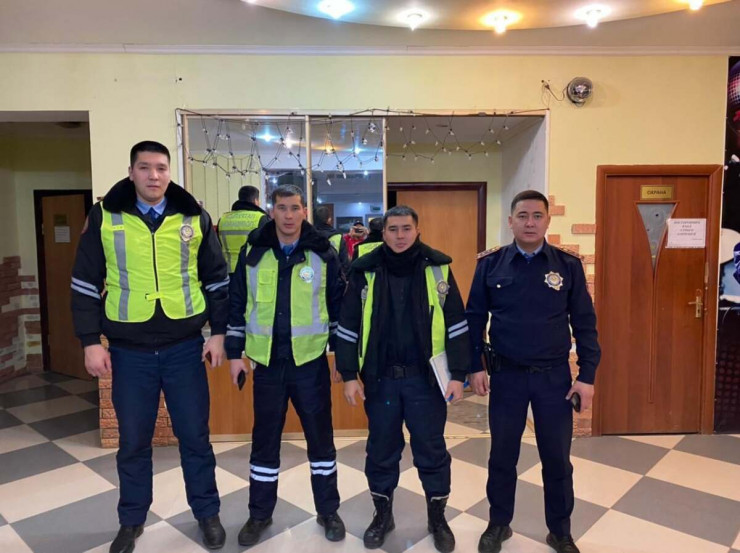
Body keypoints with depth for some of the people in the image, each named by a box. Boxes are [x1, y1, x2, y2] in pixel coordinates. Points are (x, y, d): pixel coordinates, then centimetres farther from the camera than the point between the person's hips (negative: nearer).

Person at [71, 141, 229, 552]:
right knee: (133, 440, 13)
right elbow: (86, 283, 3)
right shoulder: (104, 217, 0)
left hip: (185, 346, 0)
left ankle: (208, 513, 29)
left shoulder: (195, 218, 1)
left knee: (195, 436, 10)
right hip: (129, 350, 0)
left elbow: (218, 279, 6)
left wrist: (219, 332, 2)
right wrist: (91, 341, -1)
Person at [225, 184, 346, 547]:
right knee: (264, 440, 12)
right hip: (267, 363, 2)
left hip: (311, 362, -1)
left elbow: (339, 306, 1)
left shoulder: (324, 254, -4)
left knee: (321, 438, 10)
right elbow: (237, 304, 6)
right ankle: (259, 514, 30)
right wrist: (234, 353, 4)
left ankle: (328, 512, 28)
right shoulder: (253, 252, 1)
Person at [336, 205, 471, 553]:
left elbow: (456, 325, -1)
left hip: (425, 377, -1)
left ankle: (437, 518, 31)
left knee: (431, 449, 11)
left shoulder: (438, 268, -2)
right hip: (379, 378, 1)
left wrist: (458, 375, -4)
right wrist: (349, 375, -2)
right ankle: (382, 514, 34)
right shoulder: (365, 272, -1)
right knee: (381, 449, 14)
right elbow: (348, 327, 2)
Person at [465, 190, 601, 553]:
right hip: (506, 375, 0)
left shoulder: (569, 265, -3)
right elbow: (474, 318, 1)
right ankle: (499, 524, 34)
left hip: (554, 376, 0)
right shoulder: (490, 264, -4)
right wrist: (475, 367, -3)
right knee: (502, 455, 13)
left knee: (557, 458, 12)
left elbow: (584, 323, 0)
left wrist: (587, 375, -3)